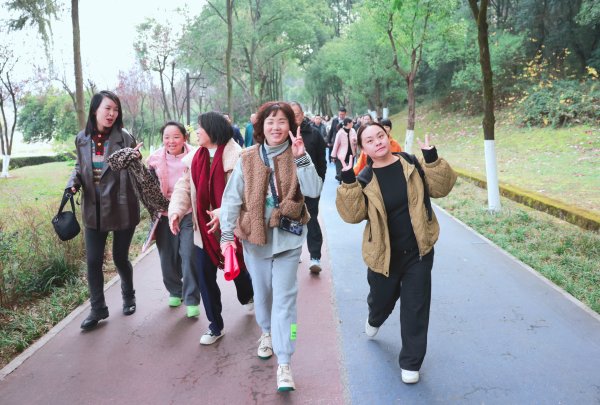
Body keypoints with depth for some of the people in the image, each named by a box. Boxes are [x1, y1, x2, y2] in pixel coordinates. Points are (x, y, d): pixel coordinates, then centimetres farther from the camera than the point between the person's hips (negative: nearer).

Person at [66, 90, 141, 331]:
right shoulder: (82, 139, 2)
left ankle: (128, 296, 37)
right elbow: (80, 167, 15)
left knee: (120, 257, 10)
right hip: (94, 210, 3)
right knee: (93, 260, 4)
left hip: (122, 209, -3)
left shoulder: (124, 138, -8)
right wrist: (73, 184, -4)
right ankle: (97, 309, 21)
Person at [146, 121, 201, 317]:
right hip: (165, 214, 3)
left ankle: (192, 300, 4)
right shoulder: (155, 159, -2)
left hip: (189, 213, -3)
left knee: (189, 255, -9)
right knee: (168, 256, 11)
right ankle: (175, 291, 35)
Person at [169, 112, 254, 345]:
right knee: (205, 277, 6)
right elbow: (184, 187, 4)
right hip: (203, 229, 5)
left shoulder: (236, 157, -16)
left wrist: (222, 212, -31)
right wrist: (176, 210, -11)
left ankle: (247, 298, 52)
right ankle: (215, 325, 20)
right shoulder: (195, 158, 4)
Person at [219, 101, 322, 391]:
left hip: (287, 236, -2)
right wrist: (227, 234, -11)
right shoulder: (248, 159, -3)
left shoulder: (296, 157, -4)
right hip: (255, 236, 2)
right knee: (262, 291, 18)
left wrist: (301, 157, -25)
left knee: (284, 297, -3)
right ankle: (267, 332, 46)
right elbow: (231, 198, -4)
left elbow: (313, 191, -18)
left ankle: (284, 363, 2)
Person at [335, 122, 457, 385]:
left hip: (418, 252, 0)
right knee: (382, 300, 21)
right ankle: (375, 320, 60)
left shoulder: (412, 164, -4)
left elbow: (440, 188, -8)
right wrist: (347, 180, -28)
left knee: (415, 309, 4)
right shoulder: (365, 179, -7)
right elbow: (352, 214, -18)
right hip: (384, 255, 0)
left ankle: (410, 363, 22)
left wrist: (431, 157, -20)